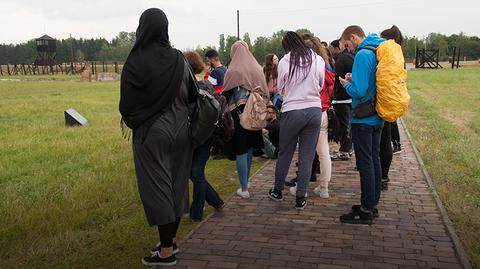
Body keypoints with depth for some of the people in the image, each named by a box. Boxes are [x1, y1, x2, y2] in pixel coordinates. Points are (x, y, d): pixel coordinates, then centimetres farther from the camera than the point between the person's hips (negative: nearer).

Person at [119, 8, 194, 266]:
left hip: (151, 132, -4)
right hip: (180, 129, 5)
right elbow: (191, 93, 5)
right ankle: (171, 239, 27)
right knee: (177, 184, 14)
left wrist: (128, 120, 13)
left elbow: (127, 102, -7)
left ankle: (167, 250, 10)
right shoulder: (179, 59, -1)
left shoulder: (134, 63, -12)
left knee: (157, 187, 3)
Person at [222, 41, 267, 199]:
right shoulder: (258, 69, 3)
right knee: (249, 149, 18)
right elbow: (265, 92, 5)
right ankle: (245, 181, 32)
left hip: (237, 114, -5)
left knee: (240, 151, 0)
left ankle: (244, 189, 2)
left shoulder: (232, 71, -11)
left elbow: (226, 95, -10)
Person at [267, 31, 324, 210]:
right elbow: (321, 86, 11)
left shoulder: (284, 62, -6)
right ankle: (300, 198, 12)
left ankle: (277, 191, 30)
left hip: (291, 111, -1)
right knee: (307, 156, 8)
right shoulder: (318, 60, 0)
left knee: (285, 154, 14)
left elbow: (280, 88, 4)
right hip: (314, 110, 2)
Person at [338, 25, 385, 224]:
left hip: (364, 119, -9)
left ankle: (366, 211, 7)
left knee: (365, 163, -2)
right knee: (374, 160, 15)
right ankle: (373, 204, 27)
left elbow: (358, 91, -24)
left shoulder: (363, 55, -18)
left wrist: (346, 84, -4)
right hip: (378, 117, 9)